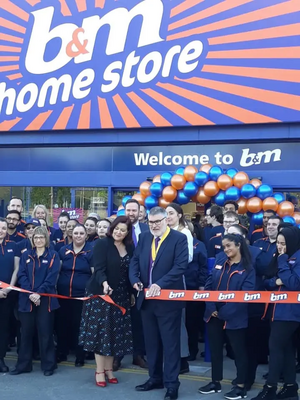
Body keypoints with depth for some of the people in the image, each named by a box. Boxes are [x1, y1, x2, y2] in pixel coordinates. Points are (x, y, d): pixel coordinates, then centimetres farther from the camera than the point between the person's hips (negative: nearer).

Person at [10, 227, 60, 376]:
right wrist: (30, 293, -13)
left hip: (45, 299, -3)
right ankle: (23, 364, 17)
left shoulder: (53, 255, 2)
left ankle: (48, 365, 10)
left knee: (45, 332, 1)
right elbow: (21, 276, 1)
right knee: (26, 332, 8)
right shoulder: (26, 255, 11)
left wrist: (39, 293, -17)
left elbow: (52, 277, -7)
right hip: (27, 299, 3)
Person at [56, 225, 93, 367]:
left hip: (82, 295, -3)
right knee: (62, 324, 8)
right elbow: (57, 271, 14)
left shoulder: (91, 251, -3)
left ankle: (80, 356, 16)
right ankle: (61, 353, 24)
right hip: (63, 294, 3)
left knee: (79, 325, 4)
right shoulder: (63, 250, 8)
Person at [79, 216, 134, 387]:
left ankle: (109, 369, 20)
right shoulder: (102, 244, -9)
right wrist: (104, 283, -37)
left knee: (116, 333, 8)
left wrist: (132, 293, 8)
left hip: (121, 296, 5)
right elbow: (99, 269, -20)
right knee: (101, 331, 0)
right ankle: (99, 371, 9)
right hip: (101, 293, -5)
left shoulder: (130, 248, 5)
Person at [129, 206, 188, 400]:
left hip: (168, 299, -6)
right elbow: (135, 261, 9)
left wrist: (160, 284, -25)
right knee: (151, 341, 15)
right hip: (147, 299, 6)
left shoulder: (179, 238, -9)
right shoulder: (144, 237, 9)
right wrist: (135, 280, -10)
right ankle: (155, 378, 29)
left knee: (170, 342, 3)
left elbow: (181, 266, -18)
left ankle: (172, 384, 12)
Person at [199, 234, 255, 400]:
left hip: (234, 317, -5)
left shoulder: (247, 269, -6)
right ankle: (216, 382, 26)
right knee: (215, 349, 13)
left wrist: (225, 311, -18)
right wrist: (211, 308, -10)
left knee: (239, 350, 5)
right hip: (214, 315, 5)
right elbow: (208, 287, 4)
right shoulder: (219, 265, 9)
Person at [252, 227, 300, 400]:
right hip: (280, 309, 9)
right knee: (286, 347, 12)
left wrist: (283, 262, -17)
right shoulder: (282, 257, 13)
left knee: (276, 346, -7)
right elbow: (268, 281, 12)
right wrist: (274, 281, -10)